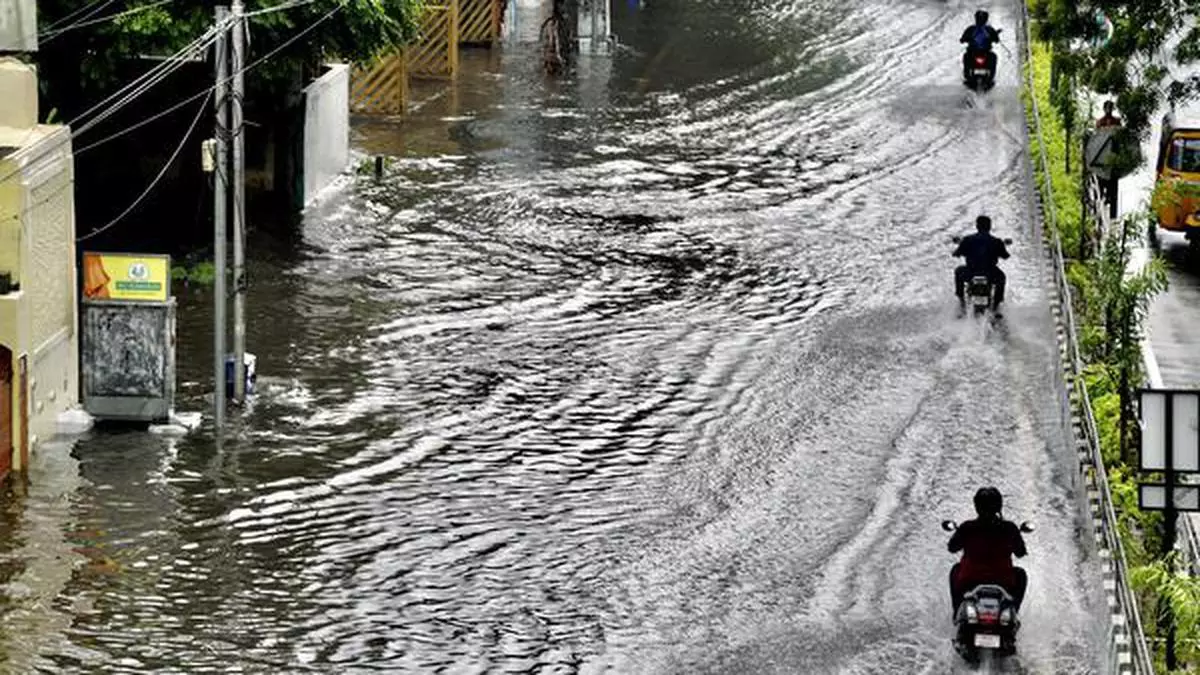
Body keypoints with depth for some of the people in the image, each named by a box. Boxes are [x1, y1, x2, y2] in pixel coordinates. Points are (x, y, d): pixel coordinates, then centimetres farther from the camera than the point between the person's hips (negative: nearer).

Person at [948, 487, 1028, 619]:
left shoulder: (966, 528, -13)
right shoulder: (1009, 529, -12)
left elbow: (952, 547, 6)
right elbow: (1020, 553, 4)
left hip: (969, 582, 1)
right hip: (1003, 582, -1)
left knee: (956, 569, 35)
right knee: (1020, 574, 33)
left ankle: (957, 611, 37)